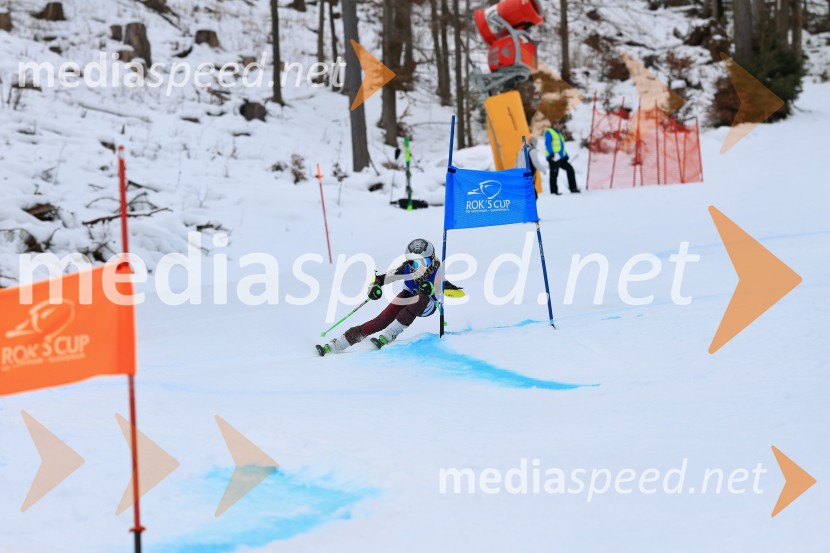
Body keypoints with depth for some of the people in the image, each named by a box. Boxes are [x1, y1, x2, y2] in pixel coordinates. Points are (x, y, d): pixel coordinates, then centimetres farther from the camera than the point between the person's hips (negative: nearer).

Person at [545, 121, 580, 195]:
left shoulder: (560, 134, 27)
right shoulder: (549, 132, 1)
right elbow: (547, 144, -11)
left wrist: (566, 156, 20)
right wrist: (552, 154, -22)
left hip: (561, 158, 8)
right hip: (554, 158, -8)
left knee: (570, 169, 4)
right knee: (554, 174, -9)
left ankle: (573, 188, 7)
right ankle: (554, 191, -6)